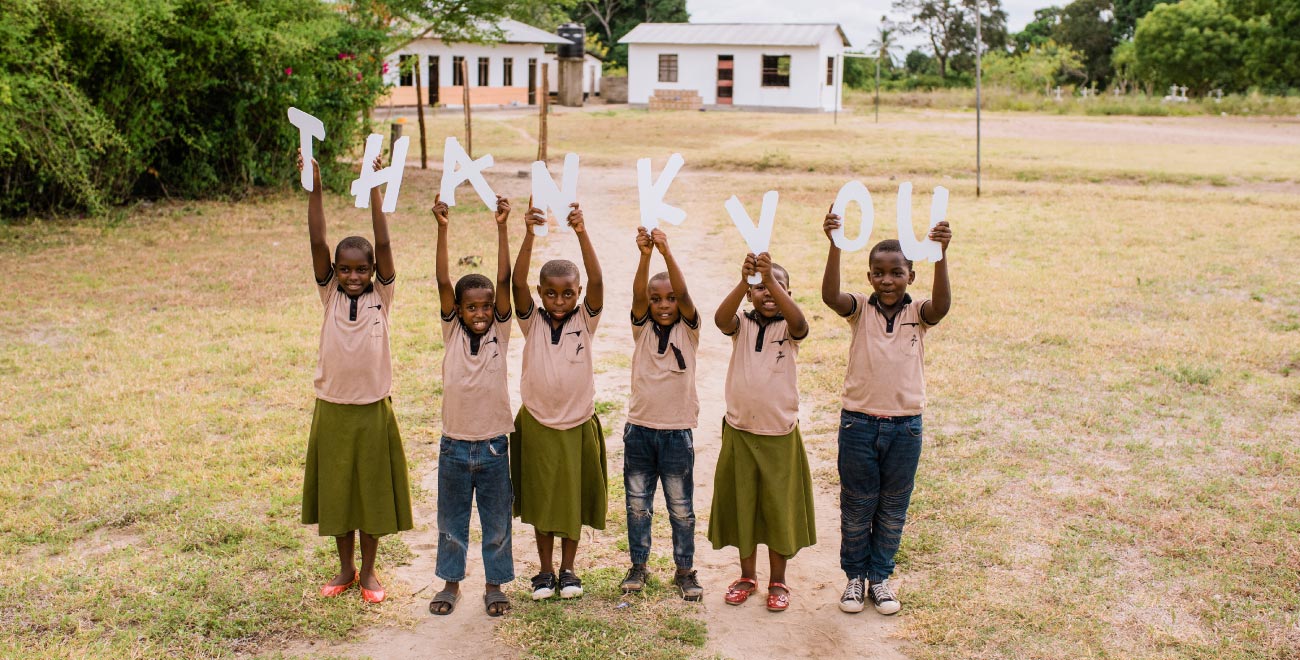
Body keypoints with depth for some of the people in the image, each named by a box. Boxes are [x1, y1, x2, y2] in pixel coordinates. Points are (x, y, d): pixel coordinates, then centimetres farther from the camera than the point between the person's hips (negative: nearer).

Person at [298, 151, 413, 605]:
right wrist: (314, 188, -23)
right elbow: (317, 242, -13)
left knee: (372, 489, 9)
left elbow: (383, 243, -17)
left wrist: (374, 190, -24)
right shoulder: (330, 294, -2)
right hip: (332, 409, 1)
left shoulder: (381, 295, -5)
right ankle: (346, 568, 29)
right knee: (336, 489, 11)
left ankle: (368, 571, 25)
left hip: (373, 409, -1)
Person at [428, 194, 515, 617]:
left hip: (493, 444, 0)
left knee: (496, 522, 10)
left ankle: (494, 585, 26)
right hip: (454, 444, 1)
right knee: (451, 521, 14)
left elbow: (504, 281, -14)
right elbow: (443, 282, -14)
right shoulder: (452, 333, -3)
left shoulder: (500, 332, -4)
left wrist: (502, 227, -23)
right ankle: (451, 582, 30)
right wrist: (442, 229, -23)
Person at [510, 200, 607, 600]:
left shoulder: (585, 321, -7)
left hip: (577, 424, 0)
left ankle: (568, 569, 27)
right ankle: (545, 571, 25)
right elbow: (517, 282, -22)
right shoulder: (532, 322, -6)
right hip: (537, 424, 0)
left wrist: (581, 233, -36)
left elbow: (597, 281, -23)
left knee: (574, 499, 11)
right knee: (541, 500, 11)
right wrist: (529, 233, -35)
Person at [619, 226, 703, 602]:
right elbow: (637, 295, -16)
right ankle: (638, 565, 26)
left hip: (677, 432, -2)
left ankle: (685, 571, 20)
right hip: (639, 430, 2)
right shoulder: (642, 328, 2)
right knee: (637, 504, 11)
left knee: (681, 508, 7)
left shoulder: (688, 330, -1)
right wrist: (644, 255, -33)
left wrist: (667, 253, -32)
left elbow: (683, 293, -18)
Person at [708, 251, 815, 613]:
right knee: (741, 504, 12)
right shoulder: (741, 325, -2)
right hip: (739, 431, 1)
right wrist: (744, 281, -42)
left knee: (780, 506, 8)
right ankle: (747, 576, 28)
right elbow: (720, 318, -25)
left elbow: (798, 321, -29)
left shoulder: (788, 328, -5)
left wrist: (771, 279, -42)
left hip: (780, 433, -1)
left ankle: (778, 581, 23)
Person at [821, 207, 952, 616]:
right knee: (856, 507, 11)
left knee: (893, 509, 13)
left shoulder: (918, 314, -3)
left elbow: (942, 304, -26)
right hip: (858, 424, -1)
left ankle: (880, 577, 30)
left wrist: (940, 255, -42)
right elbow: (830, 295, -25)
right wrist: (835, 246, -41)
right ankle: (855, 576, 29)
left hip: (904, 427, 1)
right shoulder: (860, 310, -4)